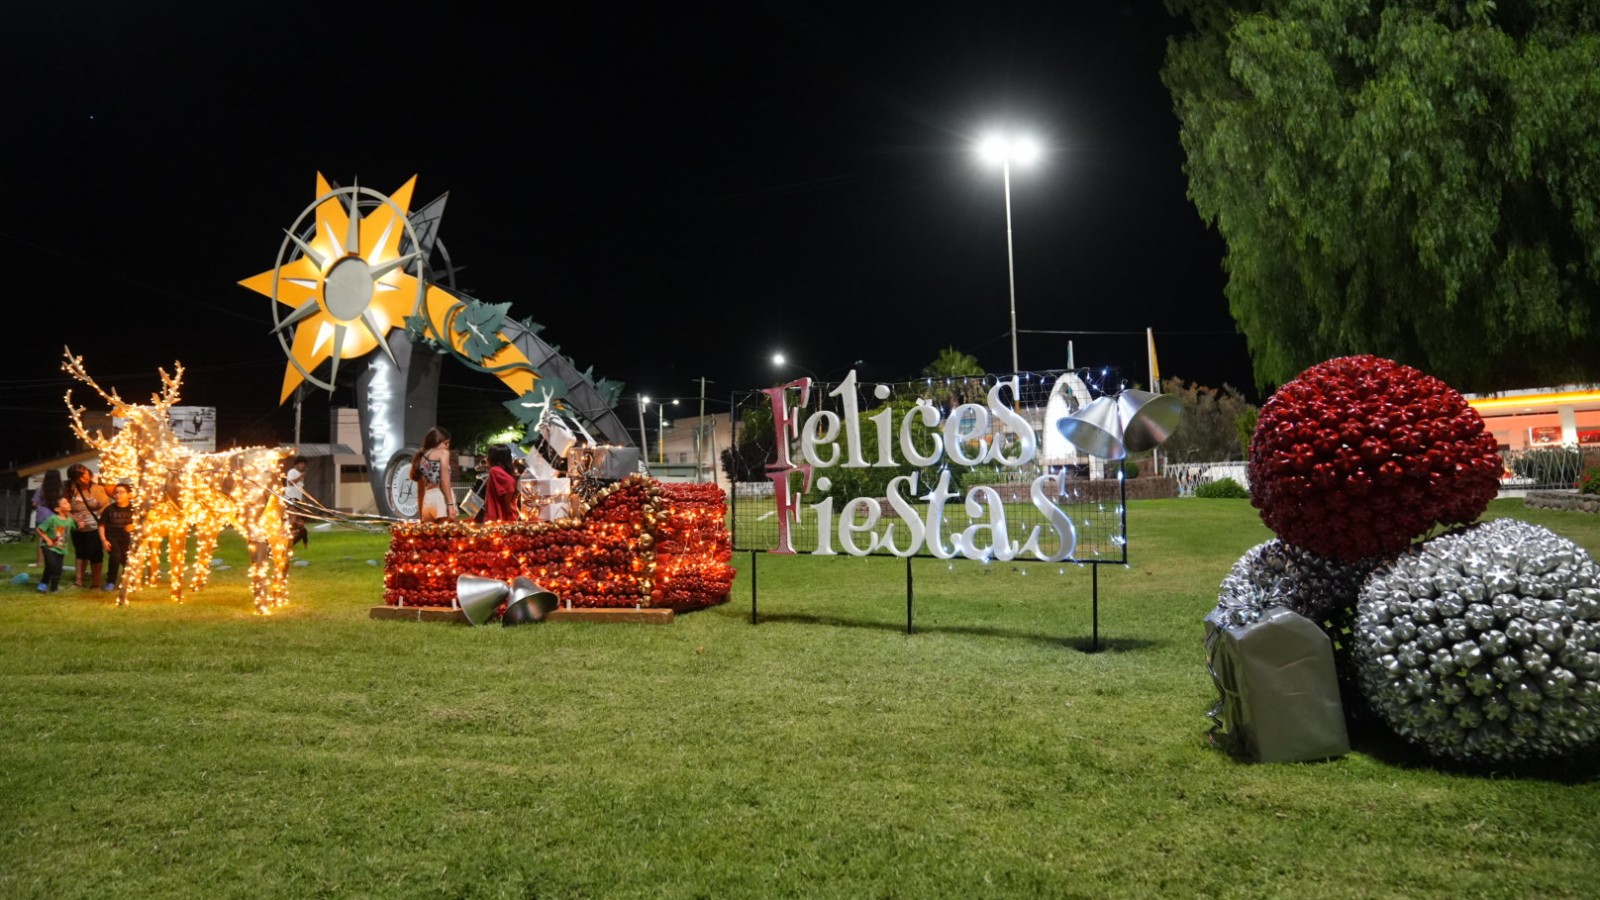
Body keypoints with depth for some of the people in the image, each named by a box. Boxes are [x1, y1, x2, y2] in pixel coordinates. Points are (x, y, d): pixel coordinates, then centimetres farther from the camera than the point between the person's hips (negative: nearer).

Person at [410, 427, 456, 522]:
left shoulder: (420, 458, 23)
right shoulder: (443, 452, 7)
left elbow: (420, 489, 22)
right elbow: (444, 479, -7)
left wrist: (420, 514, 23)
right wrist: (450, 504, -12)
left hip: (427, 502, 6)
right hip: (442, 499, -6)